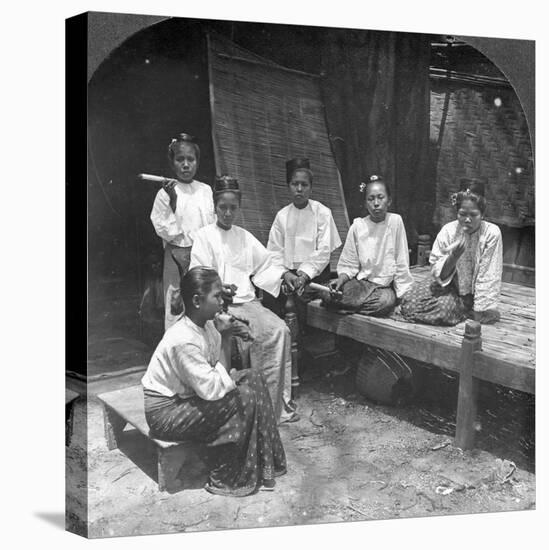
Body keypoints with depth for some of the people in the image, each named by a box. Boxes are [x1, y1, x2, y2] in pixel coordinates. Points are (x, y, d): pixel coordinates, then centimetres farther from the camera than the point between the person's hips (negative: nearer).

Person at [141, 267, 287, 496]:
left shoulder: (206, 324, -2)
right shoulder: (183, 341, -30)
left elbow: (220, 371, 1)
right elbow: (210, 389, -29)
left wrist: (224, 339, -13)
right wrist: (231, 377, -11)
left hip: (186, 393, 9)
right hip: (165, 411, -9)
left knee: (253, 378, 2)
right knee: (243, 399, -20)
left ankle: (265, 462, 8)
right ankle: (223, 481, -5)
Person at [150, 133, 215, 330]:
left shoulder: (206, 190, 6)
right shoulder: (165, 193, -5)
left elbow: (212, 225, 12)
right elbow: (166, 232, -11)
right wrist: (173, 200, -18)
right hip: (178, 258, -3)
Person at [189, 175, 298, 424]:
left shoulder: (244, 236, 18)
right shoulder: (204, 236, 2)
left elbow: (265, 264, 20)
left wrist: (283, 274, 1)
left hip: (247, 301, 5)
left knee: (279, 329, -20)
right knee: (250, 336, -32)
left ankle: (278, 403, -13)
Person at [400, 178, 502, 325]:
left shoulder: (492, 233, -18)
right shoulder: (448, 231, -12)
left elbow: (488, 276, -17)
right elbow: (438, 274, -11)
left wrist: (481, 311, -20)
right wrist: (454, 256, -30)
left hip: (473, 291, -3)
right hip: (450, 285, 3)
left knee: (444, 308, -32)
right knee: (409, 304, -17)